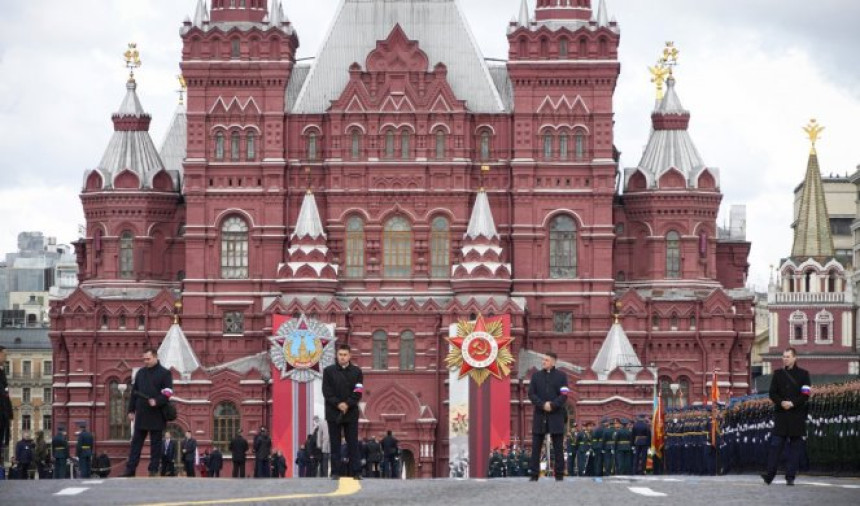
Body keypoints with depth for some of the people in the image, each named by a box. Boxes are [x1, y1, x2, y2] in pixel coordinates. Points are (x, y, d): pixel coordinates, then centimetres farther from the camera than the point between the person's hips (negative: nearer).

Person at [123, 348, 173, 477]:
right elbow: (134, 392, 15)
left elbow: (167, 393, -9)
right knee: (136, 442, 3)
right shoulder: (140, 373, 14)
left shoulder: (164, 373, 0)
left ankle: (153, 470, 5)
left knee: (155, 443, 1)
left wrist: (157, 401, -24)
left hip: (156, 416, -4)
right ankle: (130, 469, 3)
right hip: (141, 414, 4)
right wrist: (131, 410, 10)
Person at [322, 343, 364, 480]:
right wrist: (338, 404, -15)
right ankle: (335, 472, 4)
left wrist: (348, 404, -15)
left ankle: (356, 472, -1)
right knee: (335, 444, 2)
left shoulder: (356, 372, 7)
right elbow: (326, 392, -2)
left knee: (353, 443, 0)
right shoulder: (329, 371, 5)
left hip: (351, 413, 0)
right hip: (333, 413, 0)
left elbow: (358, 392, -1)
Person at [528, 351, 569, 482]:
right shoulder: (536, 375, 10)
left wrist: (552, 405, -18)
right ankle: (534, 474, 2)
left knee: (558, 447, 0)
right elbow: (531, 394, 2)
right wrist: (543, 405, -13)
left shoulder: (561, 376, 5)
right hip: (540, 416, 2)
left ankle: (559, 474, 4)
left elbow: (564, 396, -3)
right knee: (536, 446, -1)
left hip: (556, 416, -2)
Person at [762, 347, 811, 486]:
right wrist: (781, 402, -12)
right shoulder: (778, 374, 11)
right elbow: (772, 393, 6)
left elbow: (806, 395, -2)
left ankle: (790, 477, 3)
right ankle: (769, 475, -8)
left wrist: (793, 403, -15)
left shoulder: (803, 374, 5)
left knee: (795, 446, 0)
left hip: (797, 416, -1)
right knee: (776, 444, -6)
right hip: (781, 414, 1)